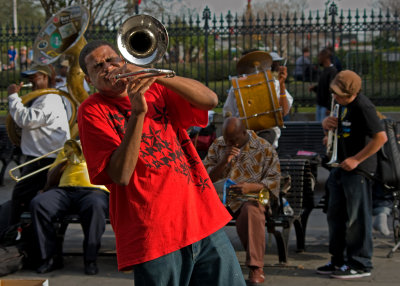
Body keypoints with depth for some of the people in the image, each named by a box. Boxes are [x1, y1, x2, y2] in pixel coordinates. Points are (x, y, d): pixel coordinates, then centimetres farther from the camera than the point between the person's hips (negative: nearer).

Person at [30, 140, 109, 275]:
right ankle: (51, 257, -17)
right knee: (37, 204, -25)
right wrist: (66, 161, 6)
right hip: (65, 190, 3)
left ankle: (90, 259, -26)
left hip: (93, 189, -3)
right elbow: (51, 180, 23)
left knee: (95, 206, -39)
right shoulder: (68, 149, 31)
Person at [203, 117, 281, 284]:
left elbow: (274, 180, -1)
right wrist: (224, 162, -10)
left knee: (251, 211, -40)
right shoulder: (217, 146, 11)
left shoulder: (264, 149, 3)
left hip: (252, 197, -3)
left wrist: (251, 187, -19)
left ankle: (256, 267, -30)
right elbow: (205, 178, 7)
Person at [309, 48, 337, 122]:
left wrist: (329, 108, -23)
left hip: (326, 107, -9)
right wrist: (315, 88, 5)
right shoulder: (324, 70, 13)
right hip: (320, 105, 9)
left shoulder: (332, 71, -17)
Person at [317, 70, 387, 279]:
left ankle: (360, 265, 5)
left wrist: (356, 159, -21)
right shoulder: (343, 105, 10)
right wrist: (326, 123, 1)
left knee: (357, 217, -4)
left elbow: (381, 137, -23)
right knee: (336, 214, 14)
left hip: (357, 169, -10)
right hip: (341, 166, 10)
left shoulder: (363, 107, -19)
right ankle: (339, 260, 25)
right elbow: (334, 125, 26)